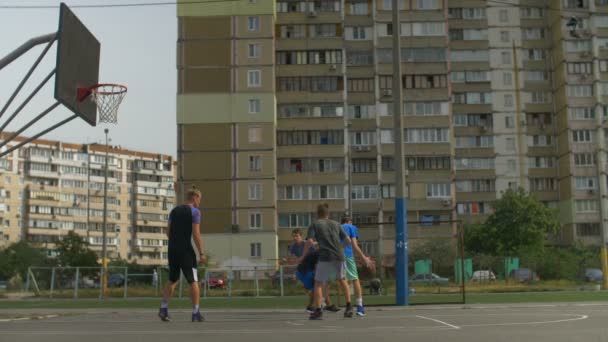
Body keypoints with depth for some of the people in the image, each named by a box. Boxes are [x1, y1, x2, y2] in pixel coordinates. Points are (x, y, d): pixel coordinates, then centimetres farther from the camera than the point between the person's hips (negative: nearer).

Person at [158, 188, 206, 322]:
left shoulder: (174, 210, 12)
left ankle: (163, 309, 9)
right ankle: (195, 313, -1)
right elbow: (196, 233, -13)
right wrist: (201, 253, -11)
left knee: (173, 280, 18)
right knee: (193, 281, 1)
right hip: (186, 250, -6)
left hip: (172, 250, 6)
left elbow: (168, 231, 12)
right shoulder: (195, 211, -6)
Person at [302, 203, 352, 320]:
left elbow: (309, 241, -7)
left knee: (318, 283, 6)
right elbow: (348, 240, 16)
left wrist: (303, 256, 5)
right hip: (339, 256, 4)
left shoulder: (314, 225, 8)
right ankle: (349, 306, 18)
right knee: (342, 279, 24)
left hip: (325, 257, -4)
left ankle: (318, 310, -5)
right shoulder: (336, 224, 18)